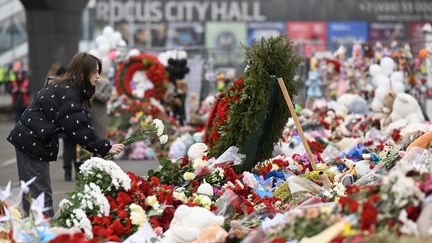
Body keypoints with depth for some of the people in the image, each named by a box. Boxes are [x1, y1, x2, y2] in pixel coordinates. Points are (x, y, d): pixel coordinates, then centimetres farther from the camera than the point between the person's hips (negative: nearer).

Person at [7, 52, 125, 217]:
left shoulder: (64, 87, 12)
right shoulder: (67, 95, -18)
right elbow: (79, 129, -23)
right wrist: (105, 148, -20)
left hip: (28, 140, 10)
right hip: (33, 143, -10)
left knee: (33, 193, 12)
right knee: (41, 194, -7)